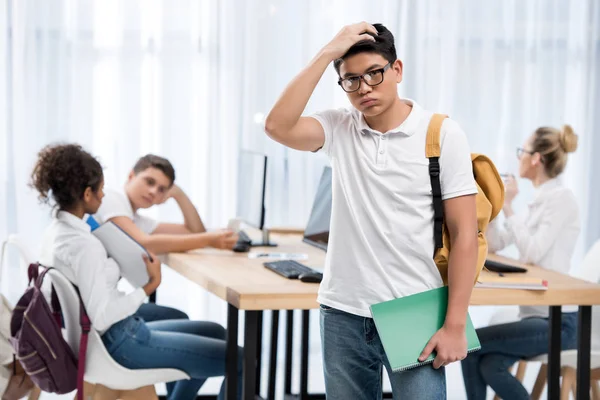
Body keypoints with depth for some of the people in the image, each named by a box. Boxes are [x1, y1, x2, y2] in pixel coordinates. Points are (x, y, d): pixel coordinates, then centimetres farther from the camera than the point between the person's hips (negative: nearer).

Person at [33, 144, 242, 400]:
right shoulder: (84, 245, -26)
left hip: (112, 335, 10)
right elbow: (101, 318, -27)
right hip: (119, 342, -10)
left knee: (216, 333, 24)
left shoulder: (57, 231, 4)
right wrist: (149, 286, -18)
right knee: (240, 360, -7)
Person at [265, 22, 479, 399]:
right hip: (343, 314, 3)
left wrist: (455, 325, -11)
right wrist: (327, 53, -15)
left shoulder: (442, 134, -5)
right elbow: (278, 127, -15)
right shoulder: (338, 128, 4)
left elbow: (464, 233, -7)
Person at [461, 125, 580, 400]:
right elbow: (495, 244, 19)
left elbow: (532, 253, -22)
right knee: (490, 366, -14)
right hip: (535, 314, 8)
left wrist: (508, 207, -14)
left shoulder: (561, 198, -12)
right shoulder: (540, 200, 16)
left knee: (471, 344, -15)